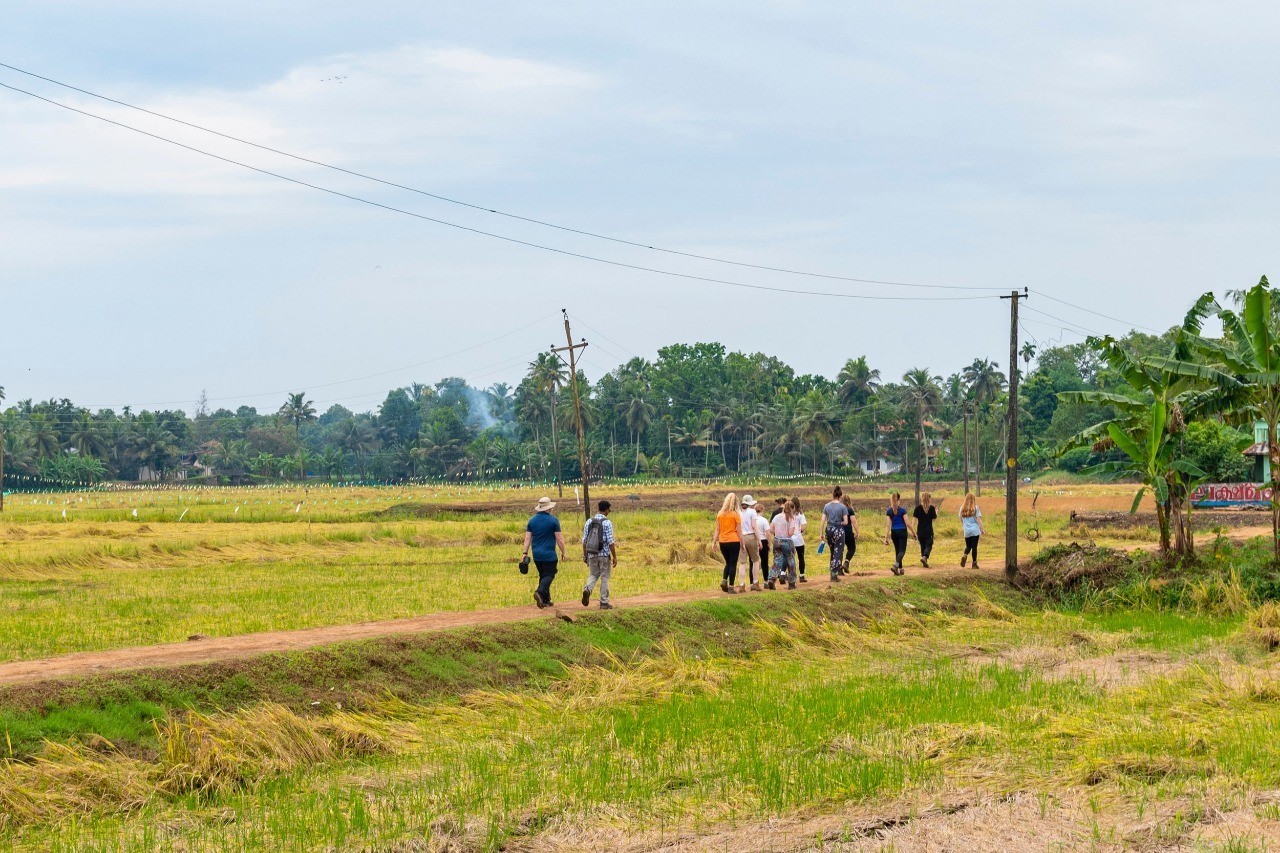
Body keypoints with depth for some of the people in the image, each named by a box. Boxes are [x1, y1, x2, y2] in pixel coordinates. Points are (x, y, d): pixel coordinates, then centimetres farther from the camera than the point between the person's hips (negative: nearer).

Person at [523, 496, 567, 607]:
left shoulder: (532, 521, 6)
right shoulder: (553, 520, -7)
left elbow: (527, 538, 3)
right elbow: (559, 539, -7)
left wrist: (525, 553, 5)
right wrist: (563, 552, 3)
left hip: (537, 555, 5)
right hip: (549, 554, -5)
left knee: (543, 575, 15)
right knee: (549, 575, -3)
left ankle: (546, 600, 15)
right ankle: (539, 592, -28)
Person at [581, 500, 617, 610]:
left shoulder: (589, 521, 3)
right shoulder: (607, 523, -11)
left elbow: (584, 540, 7)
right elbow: (610, 541, -13)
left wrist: (584, 555, 15)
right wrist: (614, 557, -7)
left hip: (591, 554, 4)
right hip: (604, 555, -4)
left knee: (593, 575, 17)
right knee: (604, 578, 7)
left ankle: (587, 589, -13)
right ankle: (604, 603, 8)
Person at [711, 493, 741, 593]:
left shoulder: (720, 514, 4)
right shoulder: (735, 515, -6)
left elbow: (717, 529, 4)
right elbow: (739, 531, -6)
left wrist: (714, 541, 7)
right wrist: (742, 543, 0)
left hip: (723, 542, 4)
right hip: (734, 541, -4)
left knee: (728, 563, 19)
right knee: (733, 564, 3)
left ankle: (724, 580, -2)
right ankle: (731, 586, -1)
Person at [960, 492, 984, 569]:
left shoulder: (962, 508, 2)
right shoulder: (975, 508, -5)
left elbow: (961, 519, 12)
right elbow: (978, 519, -8)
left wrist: (962, 528, 29)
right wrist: (982, 529, -4)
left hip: (966, 531, 2)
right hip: (975, 531, -2)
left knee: (968, 546, 15)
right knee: (974, 546, 3)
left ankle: (964, 555, -14)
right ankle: (974, 563, 4)